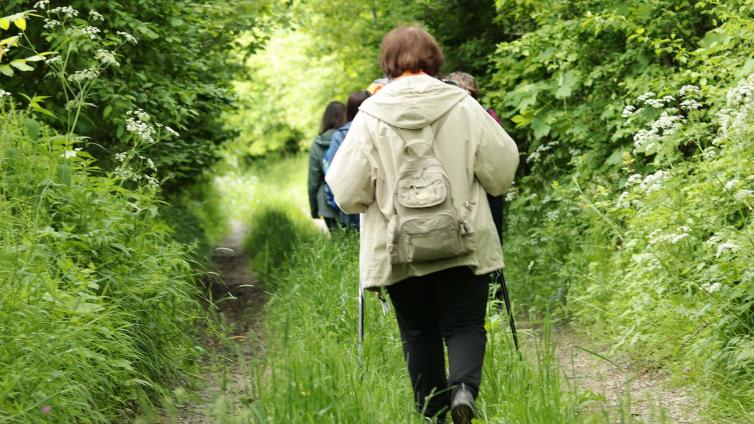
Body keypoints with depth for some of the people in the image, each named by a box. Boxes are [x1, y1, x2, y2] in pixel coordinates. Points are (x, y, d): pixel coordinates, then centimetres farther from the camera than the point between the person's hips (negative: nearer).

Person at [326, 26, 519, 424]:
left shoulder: (370, 116, -6)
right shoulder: (463, 107, -5)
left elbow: (347, 193, -6)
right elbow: (501, 171, 0)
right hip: (462, 244, 0)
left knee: (419, 333, 12)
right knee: (464, 326, 7)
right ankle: (464, 386, -19)